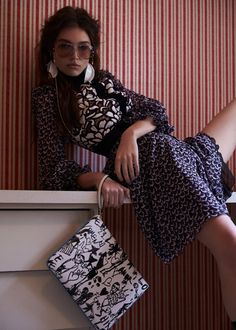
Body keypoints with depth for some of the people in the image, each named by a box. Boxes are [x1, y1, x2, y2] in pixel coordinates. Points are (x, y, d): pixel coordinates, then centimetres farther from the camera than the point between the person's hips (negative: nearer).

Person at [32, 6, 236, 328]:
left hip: (177, 151, 8)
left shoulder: (104, 79, 19)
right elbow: (54, 166, -5)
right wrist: (99, 178, -24)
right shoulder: (47, 96, 4)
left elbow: (156, 110, 9)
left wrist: (132, 132, -14)